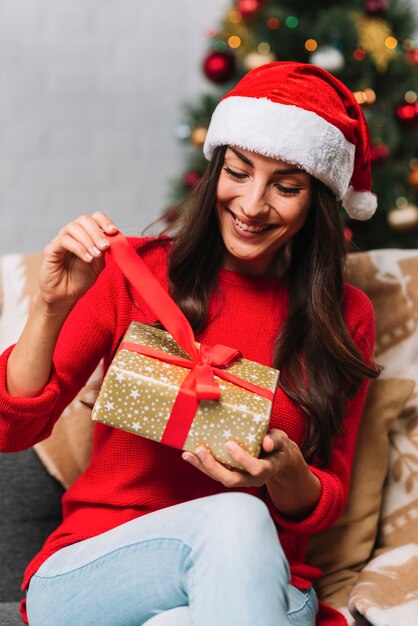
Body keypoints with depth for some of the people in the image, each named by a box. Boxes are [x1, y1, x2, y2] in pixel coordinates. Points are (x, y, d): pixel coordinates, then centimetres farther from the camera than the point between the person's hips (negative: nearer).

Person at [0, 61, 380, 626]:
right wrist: (52, 306, -19)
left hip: (263, 580, 1)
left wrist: (286, 474, -18)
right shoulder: (135, 272, 0)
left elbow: (325, 505, 6)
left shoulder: (344, 318, 3)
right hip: (87, 574, -1)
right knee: (233, 518, -32)